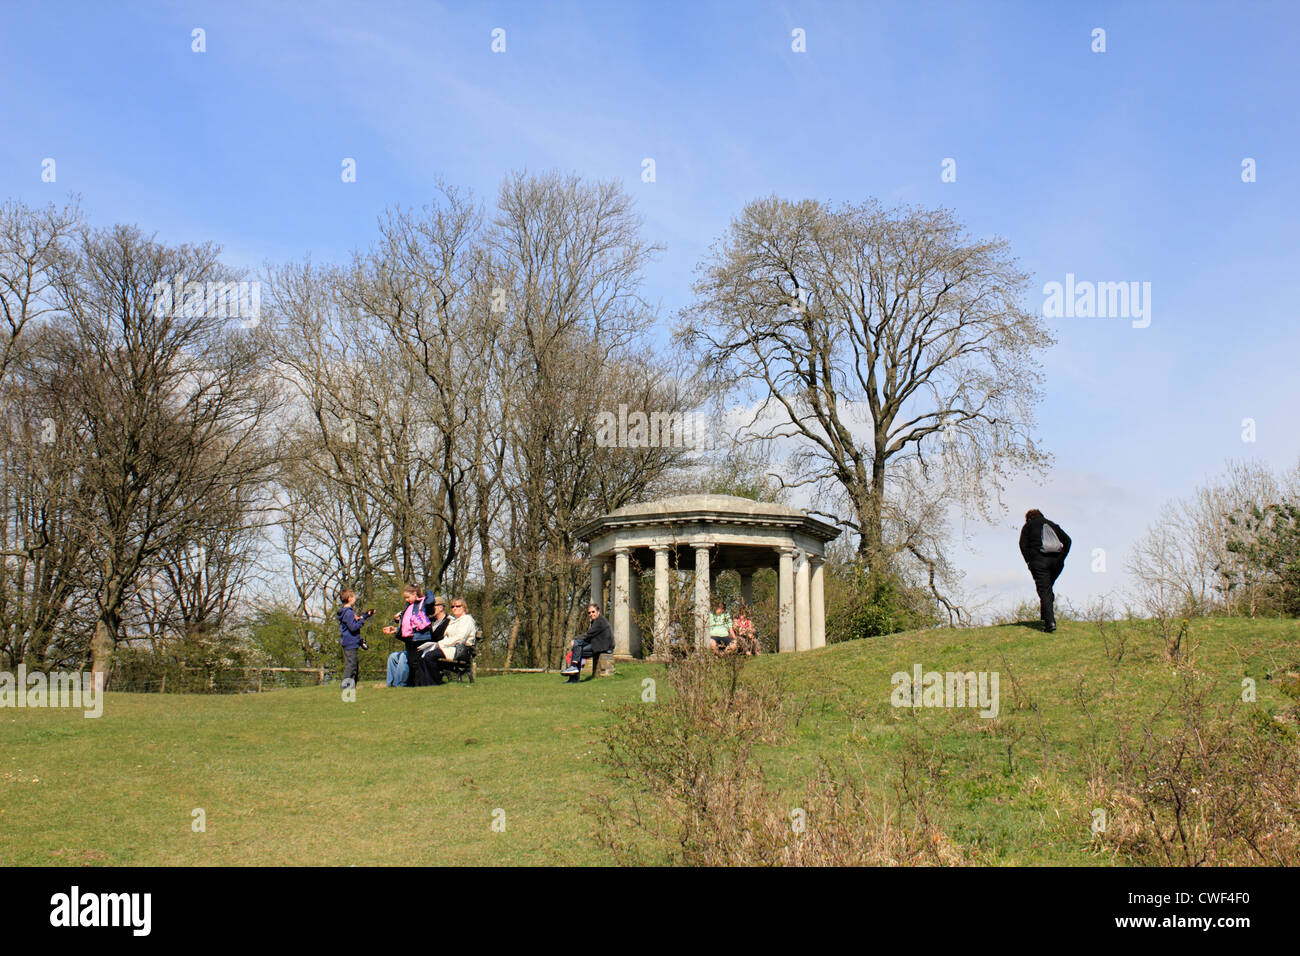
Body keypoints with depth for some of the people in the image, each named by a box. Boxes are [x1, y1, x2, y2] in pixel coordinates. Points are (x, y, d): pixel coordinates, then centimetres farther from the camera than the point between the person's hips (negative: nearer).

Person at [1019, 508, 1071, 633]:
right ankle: (1047, 616, 17)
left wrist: (1029, 561, 0)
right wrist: (1061, 558, 8)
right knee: (1048, 588, 22)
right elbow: (1067, 540, 12)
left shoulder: (1028, 526, 15)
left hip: (1039, 560, -4)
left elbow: (1023, 544, 0)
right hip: (1056, 561, 4)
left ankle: (1050, 622, -19)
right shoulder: (1053, 525, 25)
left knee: (1044, 591, -7)